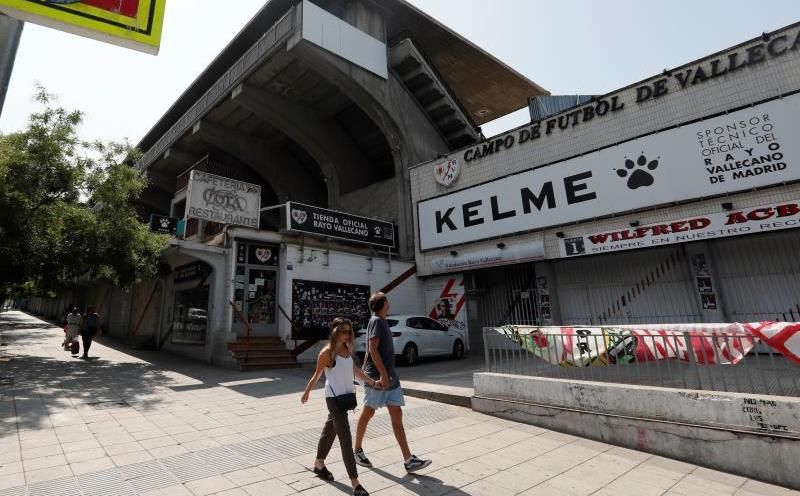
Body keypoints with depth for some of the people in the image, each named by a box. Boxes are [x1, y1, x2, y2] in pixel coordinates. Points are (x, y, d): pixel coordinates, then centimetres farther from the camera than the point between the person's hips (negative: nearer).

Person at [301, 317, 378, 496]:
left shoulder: (347, 349, 3)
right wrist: (306, 393, 7)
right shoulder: (327, 352, -16)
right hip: (334, 398, -7)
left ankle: (319, 465, 43)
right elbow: (317, 375, -5)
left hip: (345, 396, 7)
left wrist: (373, 382, 8)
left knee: (330, 430, 23)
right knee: (346, 439, -6)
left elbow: (355, 370, 10)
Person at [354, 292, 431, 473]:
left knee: (397, 416, 4)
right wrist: (383, 374, -24)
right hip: (377, 376, -8)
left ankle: (408, 460, 6)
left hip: (390, 376, 8)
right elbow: (373, 349, -20)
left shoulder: (382, 321, 16)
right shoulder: (376, 321, -12)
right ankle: (357, 450, 27)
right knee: (368, 413, 8)